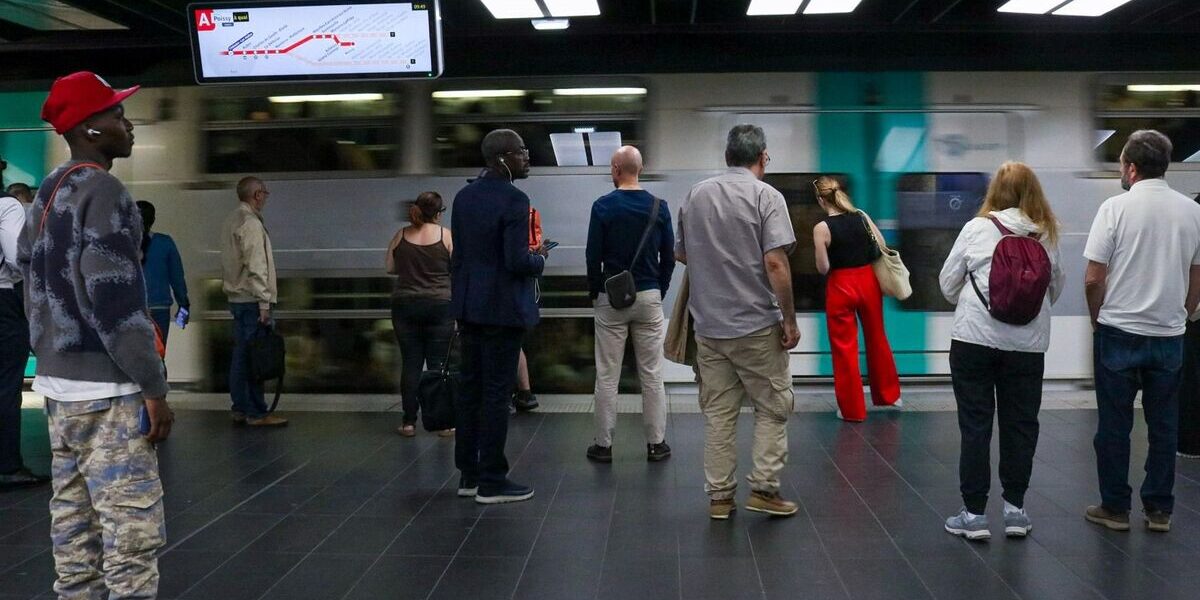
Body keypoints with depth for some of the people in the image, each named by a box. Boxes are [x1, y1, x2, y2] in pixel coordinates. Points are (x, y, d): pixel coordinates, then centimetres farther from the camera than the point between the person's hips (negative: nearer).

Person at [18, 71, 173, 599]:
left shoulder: (46, 194, 15)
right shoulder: (102, 190, -14)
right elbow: (114, 301, -20)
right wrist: (153, 386, -17)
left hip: (58, 381, 10)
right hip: (104, 387, -10)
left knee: (74, 524, 14)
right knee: (131, 532, -6)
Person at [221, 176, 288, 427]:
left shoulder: (231, 221, 15)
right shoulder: (251, 224, -14)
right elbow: (256, 268, -19)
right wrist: (264, 304, -17)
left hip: (236, 298, 10)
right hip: (251, 300, -10)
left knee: (240, 355, 12)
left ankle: (240, 409, 17)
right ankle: (257, 413, -3)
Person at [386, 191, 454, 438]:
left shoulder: (401, 236, 2)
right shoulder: (446, 236, -6)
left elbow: (390, 269, 9)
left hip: (405, 305, 2)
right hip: (439, 305, -2)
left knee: (411, 363, 6)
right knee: (438, 363, 3)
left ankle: (409, 422, 8)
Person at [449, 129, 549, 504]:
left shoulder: (464, 196, 9)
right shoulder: (513, 200, -16)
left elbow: (457, 254, 13)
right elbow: (517, 261, -20)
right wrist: (540, 259, -1)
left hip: (469, 307, 8)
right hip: (502, 308, -8)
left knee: (471, 388, 13)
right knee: (496, 392, -1)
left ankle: (469, 474, 21)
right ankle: (491, 482, 6)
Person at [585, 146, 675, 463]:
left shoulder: (603, 206, -7)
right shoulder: (658, 207, 0)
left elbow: (593, 256, -6)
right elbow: (669, 256, 3)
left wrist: (594, 292, 7)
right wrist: (660, 290, 14)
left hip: (611, 297, -2)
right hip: (649, 296, 2)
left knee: (607, 376, 4)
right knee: (652, 374, 7)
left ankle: (603, 444, 9)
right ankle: (656, 443, 12)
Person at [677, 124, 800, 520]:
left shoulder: (696, 194, 7)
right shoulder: (766, 196, -9)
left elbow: (680, 254, 15)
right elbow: (775, 263, -17)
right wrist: (790, 319, -10)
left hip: (709, 325, 5)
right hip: (757, 324, -5)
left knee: (718, 411, 10)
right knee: (772, 407, 9)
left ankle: (719, 495, 13)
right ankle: (764, 487, 7)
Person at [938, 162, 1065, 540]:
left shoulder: (977, 229, -5)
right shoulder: (1047, 235, 2)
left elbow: (948, 284, 1)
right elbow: (1056, 288, 12)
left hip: (975, 338, -2)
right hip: (1028, 343, 2)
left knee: (975, 426, 5)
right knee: (1020, 425, 12)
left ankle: (974, 513, 8)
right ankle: (1015, 508, 19)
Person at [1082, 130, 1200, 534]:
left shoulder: (1116, 208, -10)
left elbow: (1093, 280, -11)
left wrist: (1098, 320, 6)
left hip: (1119, 333, -3)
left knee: (1114, 425, 6)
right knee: (1164, 425, 12)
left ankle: (1114, 508, 13)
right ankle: (1159, 509, 18)